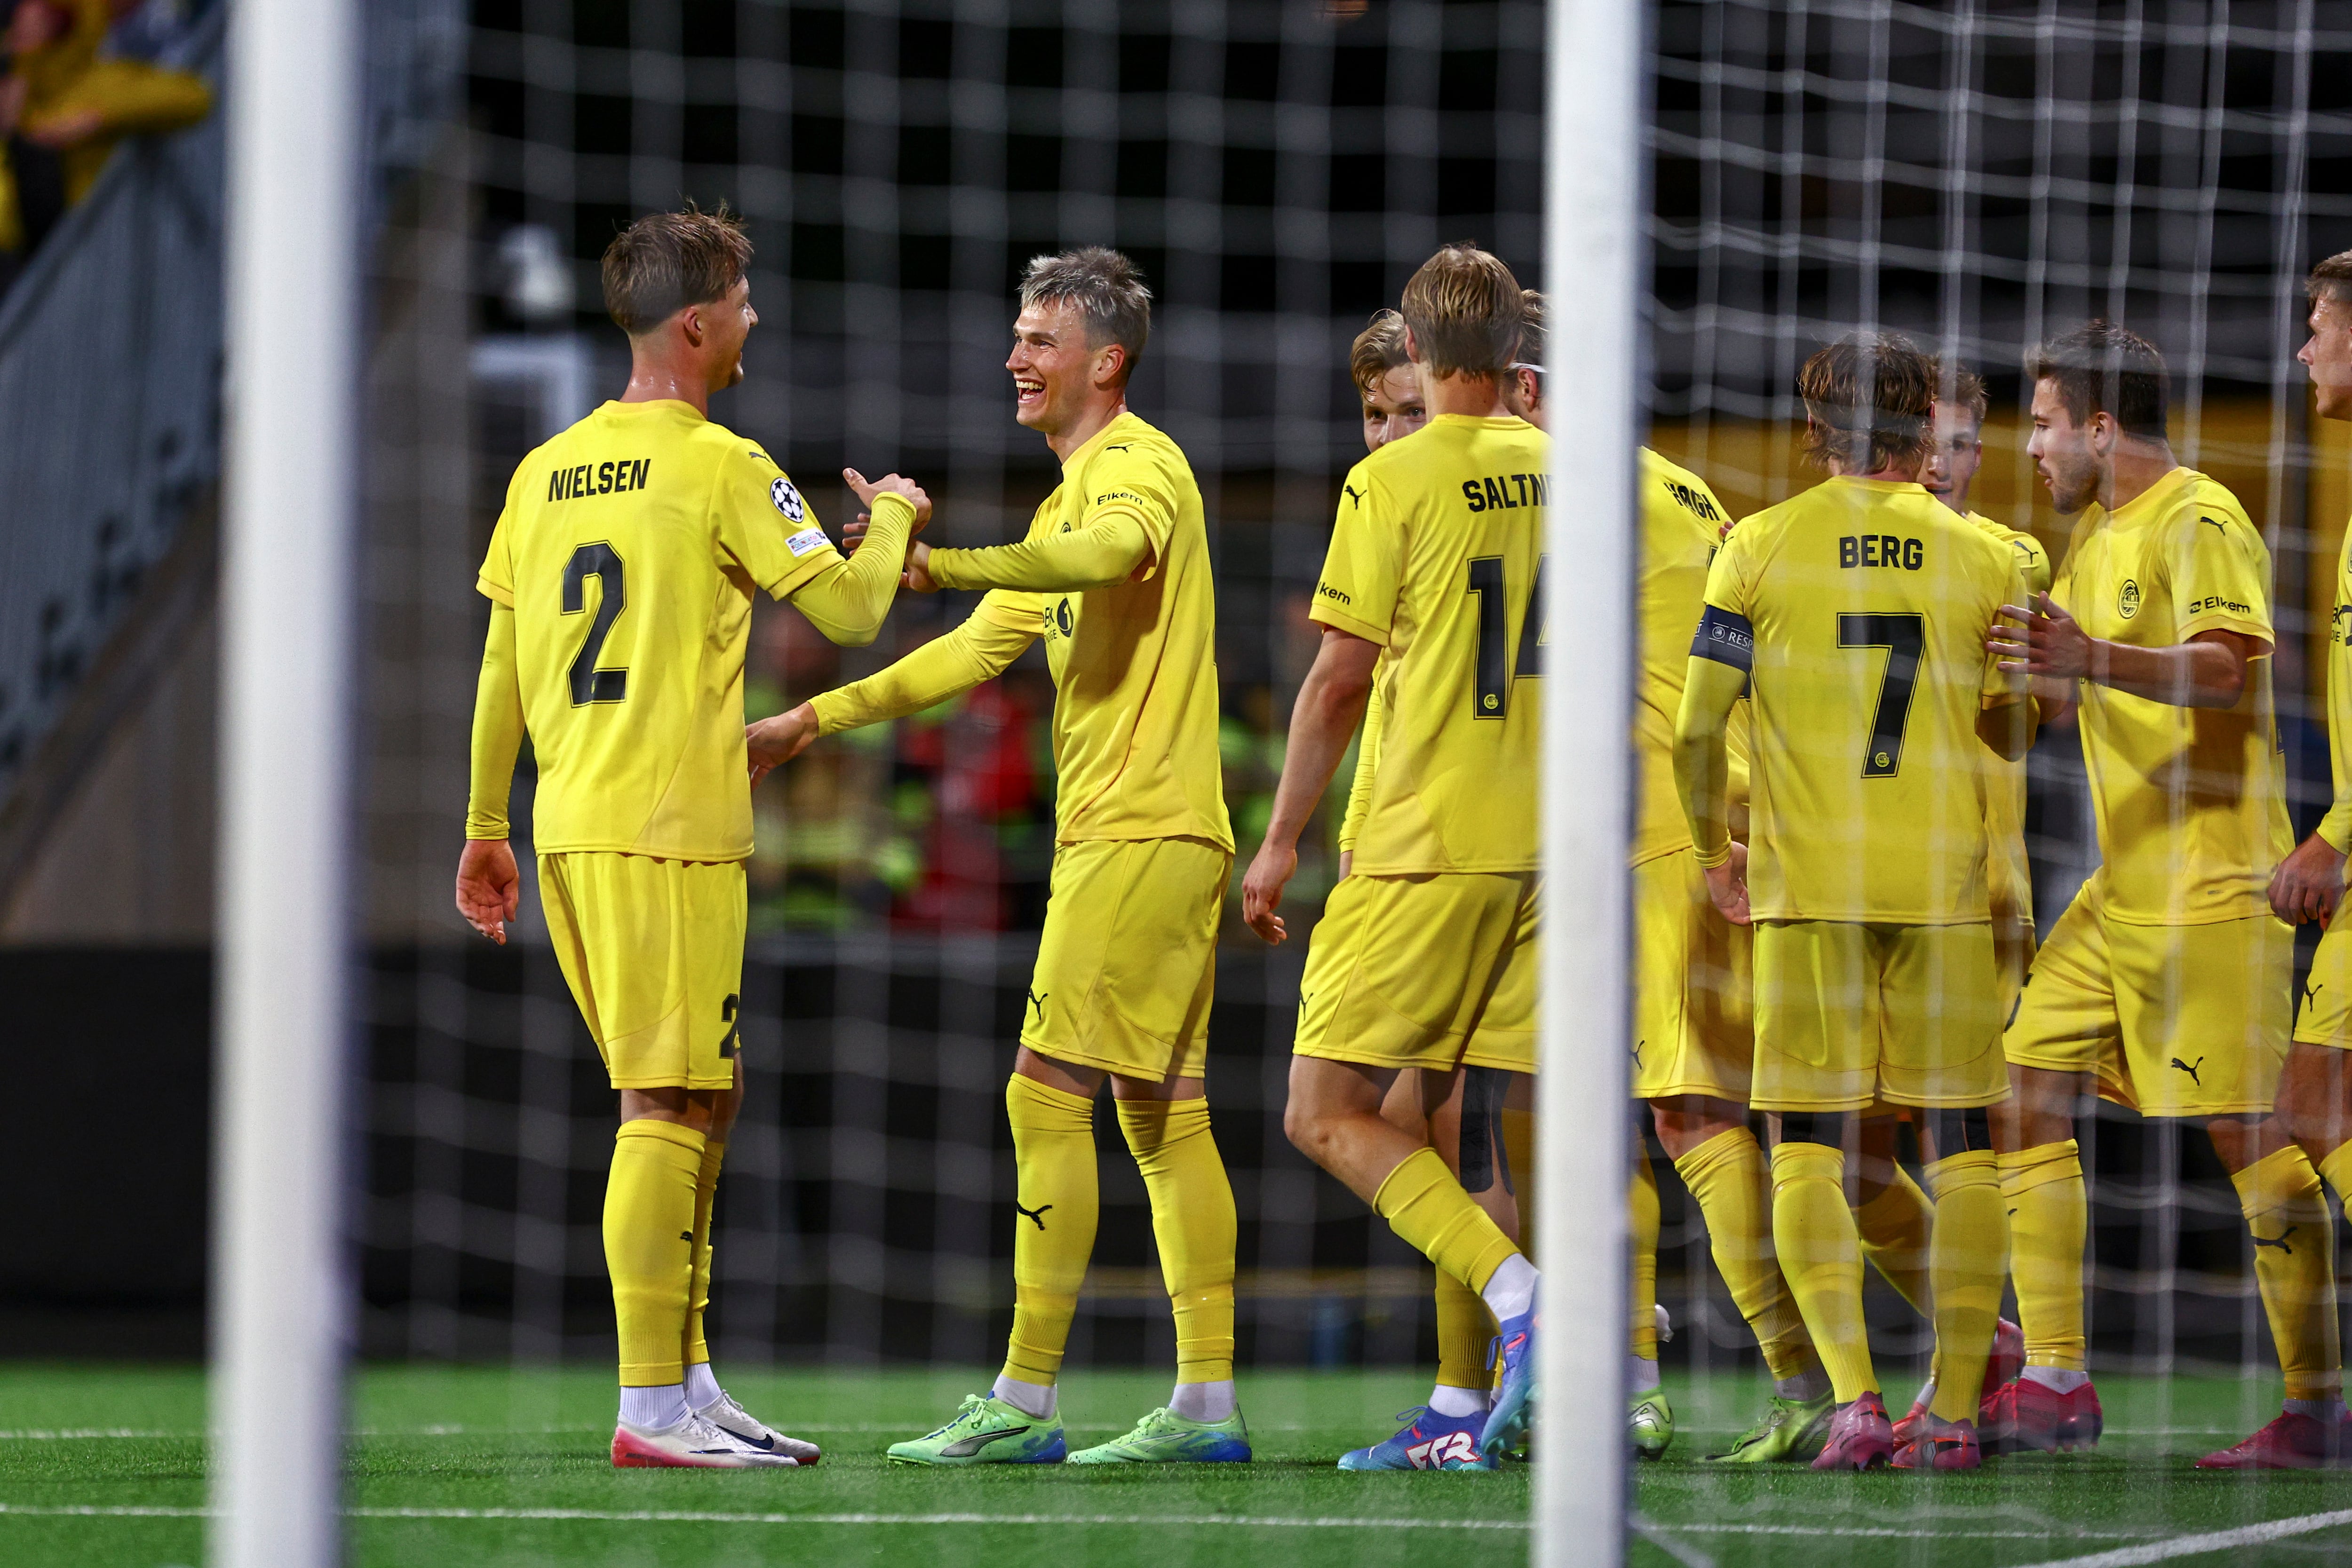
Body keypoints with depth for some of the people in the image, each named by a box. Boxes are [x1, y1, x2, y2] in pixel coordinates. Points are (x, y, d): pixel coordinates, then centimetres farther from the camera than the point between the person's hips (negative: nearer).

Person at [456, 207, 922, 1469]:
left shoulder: (545, 472, 13)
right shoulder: (720, 467, -8)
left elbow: (500, 667, 17)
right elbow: (850, 612, -8)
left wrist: (483, 829, 23)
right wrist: (891, 521, 12)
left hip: (568, 823, 8)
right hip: (669, 829, -8)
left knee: (702, 1095, 15)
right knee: (668, 1106, -8)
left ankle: (688, 1381, 16)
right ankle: (653, 1408, -11)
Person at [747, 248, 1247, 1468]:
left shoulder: (1139, 468, -10)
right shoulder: (1076, 495, 22)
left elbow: (1109, 550, -34)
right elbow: (981, 648, 25)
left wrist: (948, 563, -46)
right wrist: (813, 723, 20)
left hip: (1142, 833, -10)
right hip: (1114, 831, 10)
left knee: (1048, 1093, -12)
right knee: (1161, 1114, 8)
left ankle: (1025, 1401, -13)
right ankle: (1207, 1401, 9)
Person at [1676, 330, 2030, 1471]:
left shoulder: (1761, 546, -1)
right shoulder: (1979, 557, 3)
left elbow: (1698, 726, -3)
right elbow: (2016, 734, 11)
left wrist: (1715, 852, 13)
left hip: (1808, 877, -1)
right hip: (1944, 881, 1)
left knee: (1808, 1142, 3)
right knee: (1959, 1139, 7)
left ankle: (1852, 1396, -13)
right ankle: (1955, 1409, 1)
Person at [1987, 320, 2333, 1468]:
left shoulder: (2198, 523, -12)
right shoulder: (2100, 530, 18)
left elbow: (2232, 667, -28)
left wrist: (2095, 660, -40)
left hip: (2210, 881, -10)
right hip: (2124, 888, 10)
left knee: (2247, 1131, -11)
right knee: (2024, 1091, 5)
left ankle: (2316, 1399, -8)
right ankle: (2055, 1383, 8)